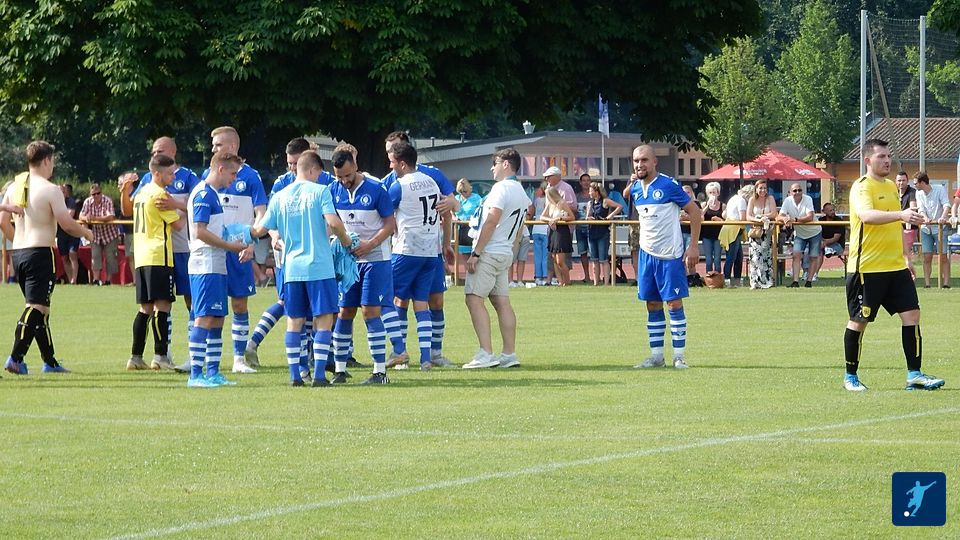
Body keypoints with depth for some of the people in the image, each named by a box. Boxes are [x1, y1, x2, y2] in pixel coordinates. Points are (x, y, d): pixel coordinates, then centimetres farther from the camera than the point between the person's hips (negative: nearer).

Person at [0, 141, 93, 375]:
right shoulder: (49, 190, -11)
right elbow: (67, 224, -14)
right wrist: (86, 232, 5)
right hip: (40, 253, -8)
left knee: (39, 308, 16)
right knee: (36, 307, -9)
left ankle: (50, 361, 21)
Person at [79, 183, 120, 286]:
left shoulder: (108, 201, -19)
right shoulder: (88, 202, -5)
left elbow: (110, 217, -30)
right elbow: (81, 216, -6)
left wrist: (94, 218, -37)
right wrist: (86, 218, -30)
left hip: (109, 234, -3)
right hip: (95, 234, 3)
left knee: (110, 257, -2)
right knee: (95, 255, -7)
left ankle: (108, 280, 6)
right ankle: (96, 279, -8)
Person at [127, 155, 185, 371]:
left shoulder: (141, 193, 18)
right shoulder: (159, 194, -9)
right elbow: (177, 224, -7)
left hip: (141, 257, 9)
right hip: (159, 257, -9)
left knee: (146, 308, 11)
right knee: (162, 305, -9)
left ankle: (136, 356, 8)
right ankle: (160, 356, -13)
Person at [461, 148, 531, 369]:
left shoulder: (501, 188, -13)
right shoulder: (521, 192, 16)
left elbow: (491, 222, -20)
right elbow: (519, 230, 20)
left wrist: (475, 253, -19)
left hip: (489, 252, -10)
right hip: (505, 254, 10)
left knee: (474, 298, -11)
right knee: (502, 301, 10)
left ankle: (486, 353, -20)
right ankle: (509, 354, 8)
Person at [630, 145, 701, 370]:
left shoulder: (668, 185, -12)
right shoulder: (635, 190, 6)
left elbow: (694, 211, -8)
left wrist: (693, 246, -10)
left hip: (671, 255, -6)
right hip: (647, 254, 6)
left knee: (674, 303, -5)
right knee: (653, 306, 7)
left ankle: (679, 356, 0)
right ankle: (656, 355, 13)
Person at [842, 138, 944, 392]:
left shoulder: (891, 186, 14)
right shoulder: (861, 187, -11)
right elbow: (867, 215, -32)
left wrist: (904, 256, 24)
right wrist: (900, 214, -45)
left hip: (895, 266, 7)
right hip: (866, 268, -7)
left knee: (911, 314, -2)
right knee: (859, 321, 1)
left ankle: (914, 374, 0)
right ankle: (850, 376, 14)